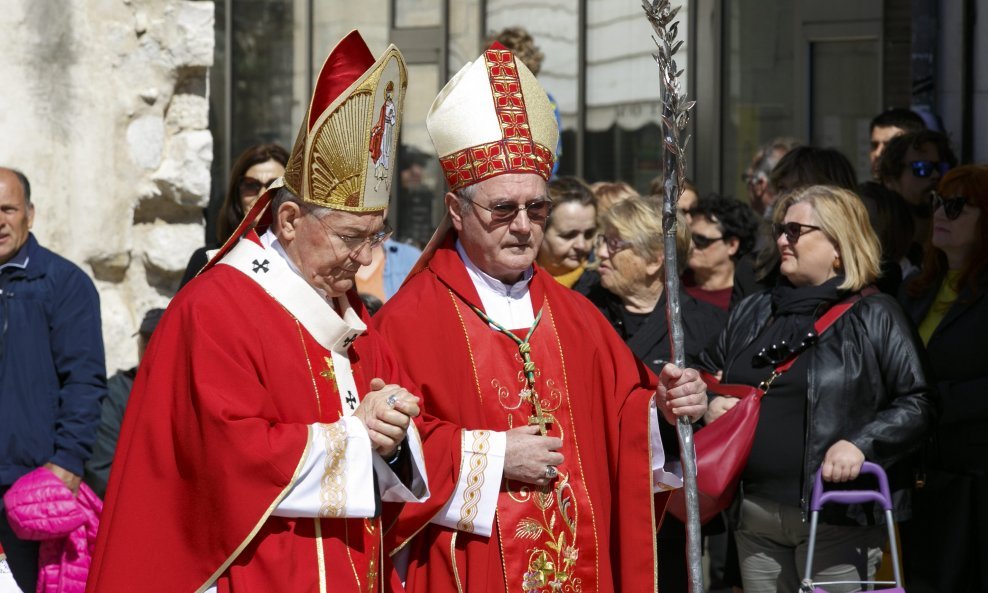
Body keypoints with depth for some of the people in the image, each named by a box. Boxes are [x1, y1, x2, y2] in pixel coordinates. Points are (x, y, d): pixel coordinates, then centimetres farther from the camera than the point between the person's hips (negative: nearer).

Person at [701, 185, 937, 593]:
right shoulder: (753, 312, 16)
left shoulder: (875, 317, -2)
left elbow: (917, 402, -8)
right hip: (756, 513, 6)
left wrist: (862, 444, -20)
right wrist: (708, 403, 4)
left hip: (837, 517, -5)